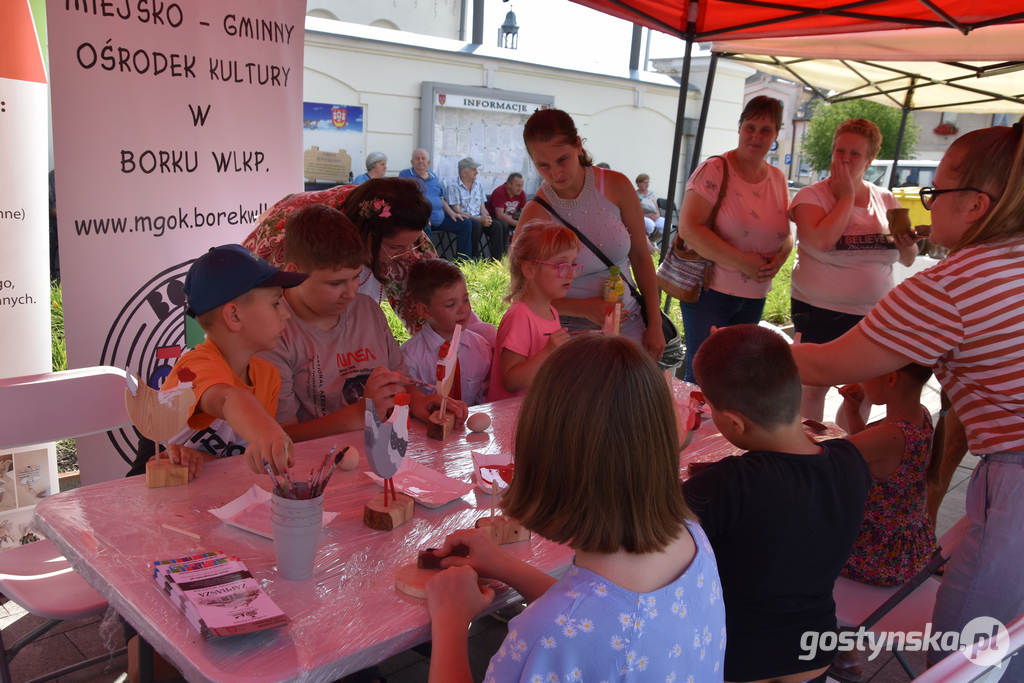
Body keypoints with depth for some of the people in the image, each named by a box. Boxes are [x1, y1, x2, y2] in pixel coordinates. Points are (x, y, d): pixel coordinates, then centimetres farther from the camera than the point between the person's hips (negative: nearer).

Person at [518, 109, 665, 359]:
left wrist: (654, 325, 2)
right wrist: (586, 308, -19)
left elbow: (641, 257, 3)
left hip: (628, 325, 3)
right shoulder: (536, 214, -12)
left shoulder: (616, 187, -5)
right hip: (573, 331, -2)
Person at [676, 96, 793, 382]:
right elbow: (689, 228, -20)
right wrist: (742, 262, -22)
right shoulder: (714, 170, -10)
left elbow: (786, 233, 18)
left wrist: (779, 258, -7)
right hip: (710, 291, -6)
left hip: (754, 297, 6)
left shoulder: (778, 179, 9)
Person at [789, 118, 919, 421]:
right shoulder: (811, 196, -6)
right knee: (814, 388, 3)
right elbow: (822, 241, -26)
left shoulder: (886, 200, 7)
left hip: (874, 314, 4)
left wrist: (907, 245, -12)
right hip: (820, 313, -4)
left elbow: (908, 260, 11)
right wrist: (846, 196, -15)